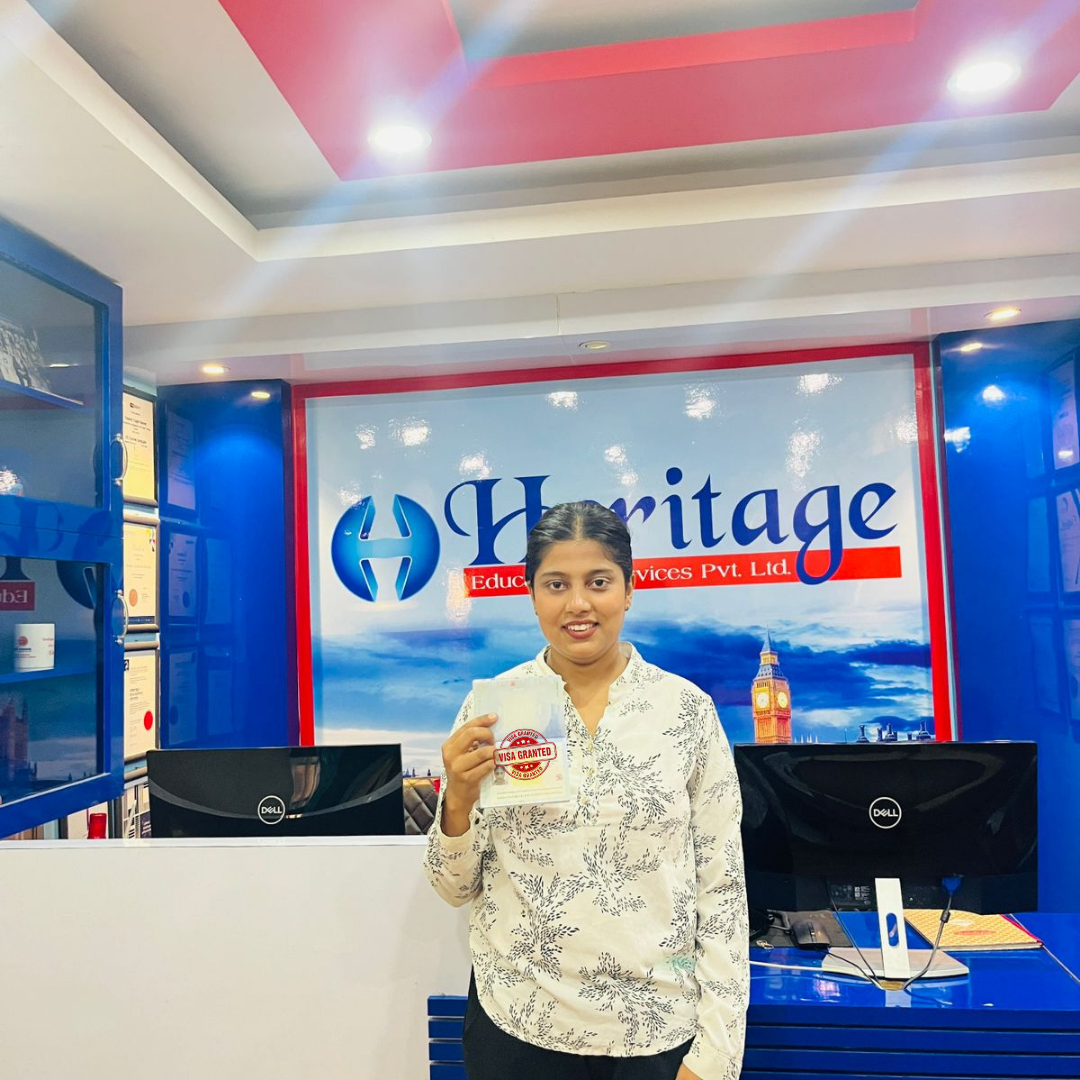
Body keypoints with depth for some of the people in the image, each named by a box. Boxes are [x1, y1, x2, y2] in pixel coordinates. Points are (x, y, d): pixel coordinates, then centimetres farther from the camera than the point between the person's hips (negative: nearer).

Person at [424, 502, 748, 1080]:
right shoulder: (491, 707, -6)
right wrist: (459, 799, -19)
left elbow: (723, 889, -3)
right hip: (516, 1027, 1)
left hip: (657, 1032, 0)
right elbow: (456, 886, -1)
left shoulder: (688, 708, -8)